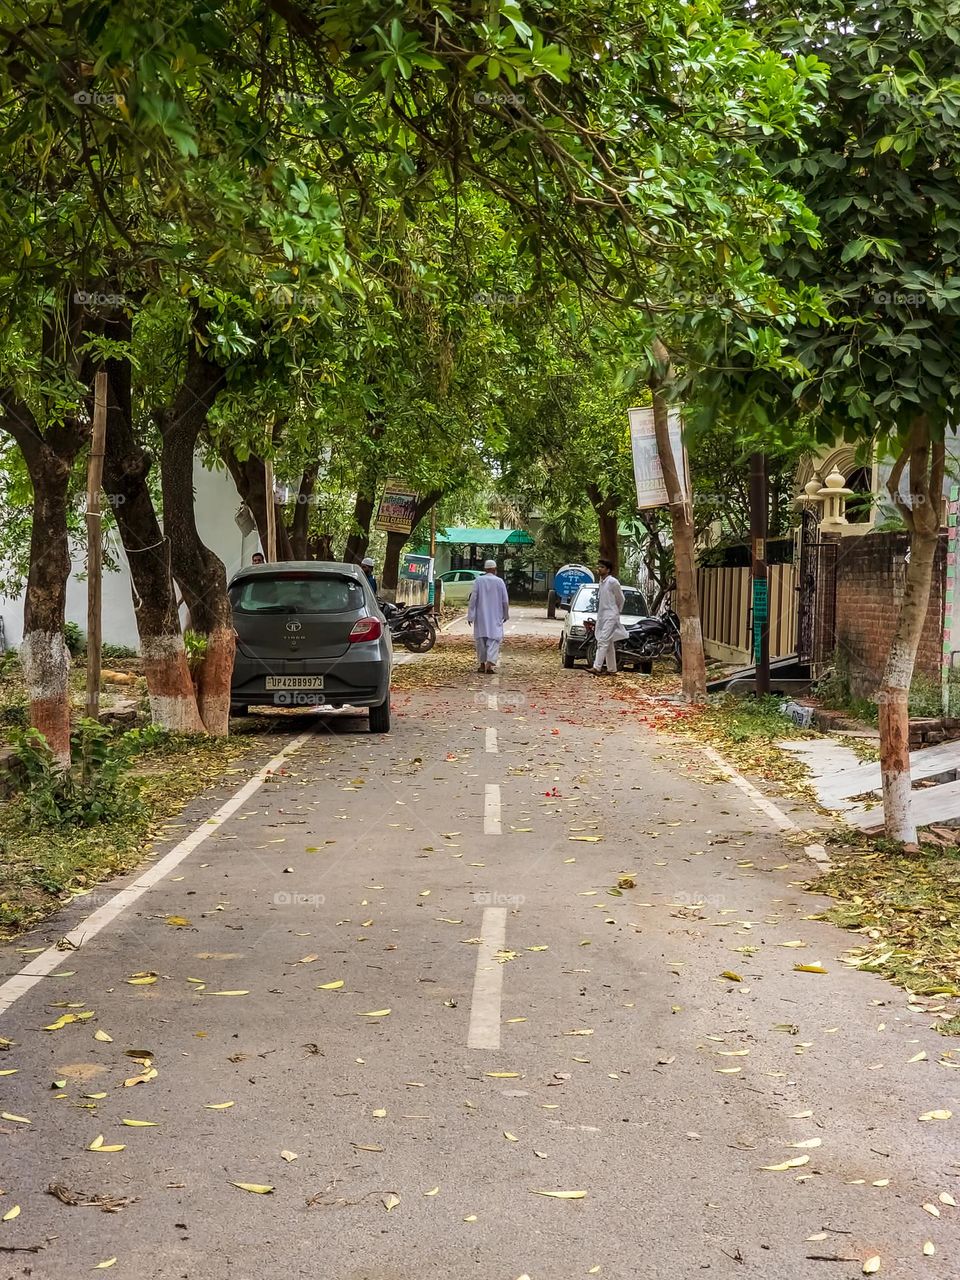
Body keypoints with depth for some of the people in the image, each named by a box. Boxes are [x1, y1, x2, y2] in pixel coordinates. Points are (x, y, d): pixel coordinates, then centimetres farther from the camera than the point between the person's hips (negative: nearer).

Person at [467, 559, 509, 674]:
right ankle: (490, 663, -19)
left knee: (481, 639, 12)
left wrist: (470, 616, -2)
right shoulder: (500, 581, -3)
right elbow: (505, 601, 0)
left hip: (481, 616, 1)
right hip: (495, 617, -1)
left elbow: (473, 599, -6)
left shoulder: (479, 581, -4)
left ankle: (482, 664, 17)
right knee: (494, 639, -2)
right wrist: (505, 615, 14)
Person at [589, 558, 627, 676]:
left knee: (603, 641, -17)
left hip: (610, 616, -9)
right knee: (609, 644, 10)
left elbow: (620, 598, -4)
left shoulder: (612, 582, -12)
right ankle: (612, 669, 14)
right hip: (602, 616, 9)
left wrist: (618, 611, 9)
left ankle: (597, 667, -24)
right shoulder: (601, 582, 13)